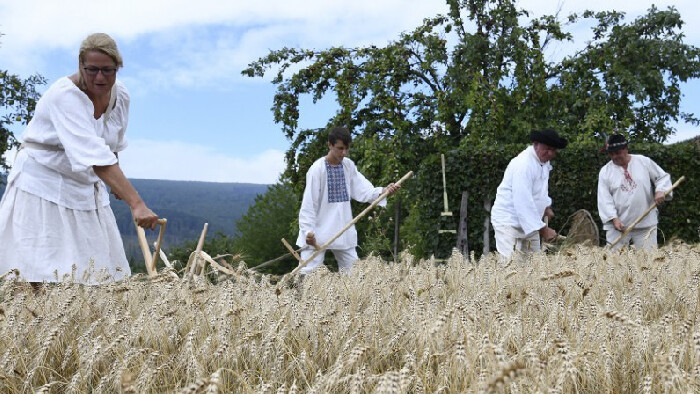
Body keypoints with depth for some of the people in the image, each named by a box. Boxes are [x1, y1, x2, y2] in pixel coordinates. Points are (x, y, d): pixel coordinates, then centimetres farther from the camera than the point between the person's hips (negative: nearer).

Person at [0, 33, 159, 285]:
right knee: (35, 278, -10)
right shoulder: (64, 96, -27)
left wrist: (116, 181, 26)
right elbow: (94, 155, -40)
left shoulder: (120, 96, -5)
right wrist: (136, 204, -48)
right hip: (43, 182, -6)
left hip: (85, 186, 6)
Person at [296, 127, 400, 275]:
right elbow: (309, 203, -14)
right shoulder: (318, 168, -12)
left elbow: (362, 191, 0)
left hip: (344, 232, 6)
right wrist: (308, 231, -22)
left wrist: (383, 191, -18)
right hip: (318, 233, -6)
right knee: (307, 273, -8)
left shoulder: (349, 165, 5)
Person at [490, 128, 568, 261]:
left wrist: (546, 207, 14)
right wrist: (543, 229, -28)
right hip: (509, 222, -9)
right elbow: (523, 202, -29)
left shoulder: (544, 160, 6)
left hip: (529, 222, 9)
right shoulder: (523, 164, -23)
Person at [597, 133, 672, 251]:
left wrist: (661, 190, -12)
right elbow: (604, 199, -5)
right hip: (617, 225, 0)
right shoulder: (605, 171, 1)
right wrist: (614, 218, -17)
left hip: (646, 224, 0)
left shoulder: (644, 162, 3)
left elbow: (663, 177, 10)